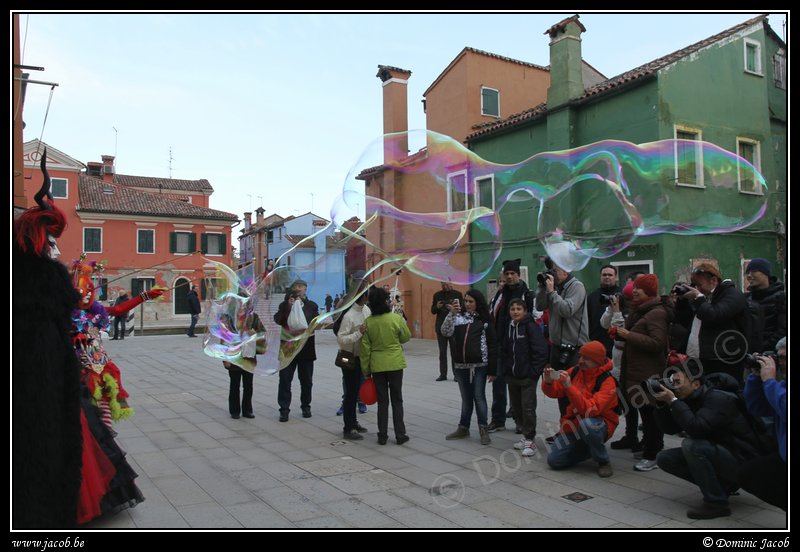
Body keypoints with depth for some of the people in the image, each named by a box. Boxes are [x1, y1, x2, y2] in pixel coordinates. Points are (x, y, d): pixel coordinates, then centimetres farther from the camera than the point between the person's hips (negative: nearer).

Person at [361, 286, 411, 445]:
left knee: (382, 401, 11)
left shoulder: (367, 322, -5)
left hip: (377, 365, 1)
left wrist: (366, 370, 7)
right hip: (395, 363, -1)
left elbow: (365, 348, -1)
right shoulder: (396, 318, -10)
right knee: (396, 400, 9)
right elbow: (406, 337, 2)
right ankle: (400, 435, 12)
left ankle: (382, 436, 14)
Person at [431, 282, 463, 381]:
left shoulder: (457, 294, 0)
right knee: (442, 352, 6)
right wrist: (437, 307, -11)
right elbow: (432, 311, 10)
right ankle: (443, 374, 11)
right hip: (441, 327, 3)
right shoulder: (437, 295, 8)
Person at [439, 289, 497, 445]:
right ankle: (463, 428, 24)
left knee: (479, 397, 1)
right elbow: (445, 332, -8)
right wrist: (451, 313, -18)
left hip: (479, 365, -3)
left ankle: (483, 430, 10)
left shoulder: (484, 320, -1)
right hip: (460, 365, 3)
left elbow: (492, 345, -1)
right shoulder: (458, 317, 5)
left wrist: (492, 369, -4)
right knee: (466, 398, 14)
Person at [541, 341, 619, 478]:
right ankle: (587, 449, 20)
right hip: (573, 424, 5)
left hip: (597, 425, -5)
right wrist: (548, 382, -21)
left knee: (586, 425, -40)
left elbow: (591, 410, -32)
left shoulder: (607, 381, -20)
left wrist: (569, 387, -38)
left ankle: (604, 461, -12)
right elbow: (554, 392, 2)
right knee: (554, 461, -6)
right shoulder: (575, 371, -3)